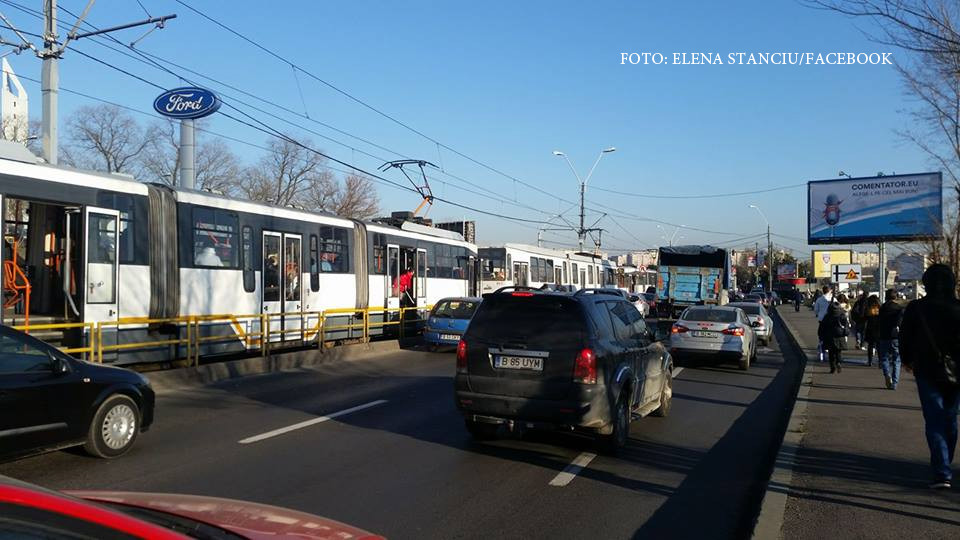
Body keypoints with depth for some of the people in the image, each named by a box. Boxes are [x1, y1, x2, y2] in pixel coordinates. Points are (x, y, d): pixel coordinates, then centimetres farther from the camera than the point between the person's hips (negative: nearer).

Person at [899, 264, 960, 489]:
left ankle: (942, 473, -10)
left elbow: (905, 337, 0)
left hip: (927, 371, -2)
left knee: (934, 422, -1)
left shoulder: (915, 309, -8)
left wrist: (907, 360, 16)